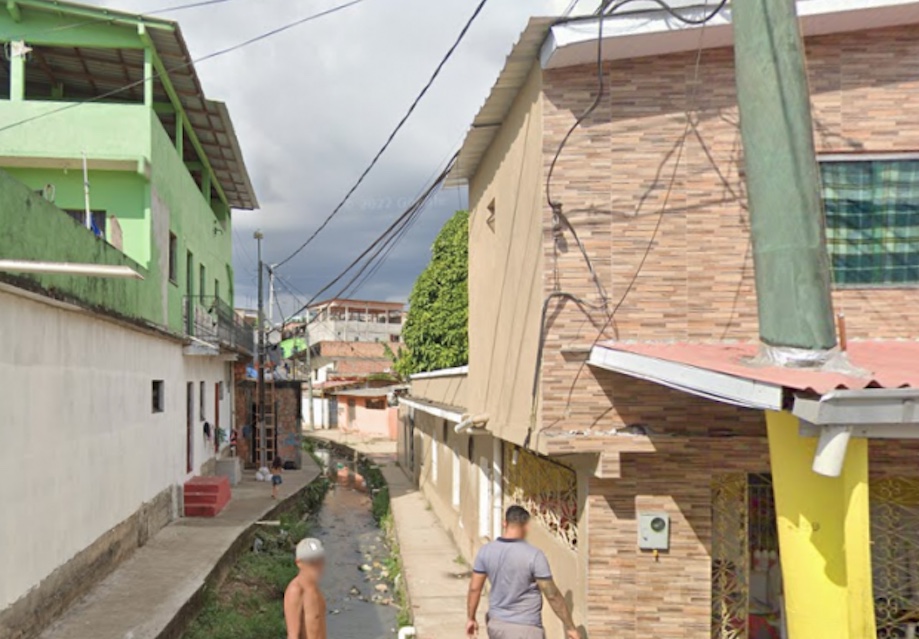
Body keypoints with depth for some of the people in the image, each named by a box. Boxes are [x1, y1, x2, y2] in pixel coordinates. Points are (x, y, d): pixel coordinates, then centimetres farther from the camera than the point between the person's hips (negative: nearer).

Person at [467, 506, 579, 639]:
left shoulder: (486, 551, -4)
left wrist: (471, 618, 16)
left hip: (497, 623, 5)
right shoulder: (534, 555, -18)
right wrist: (570, 627, -8)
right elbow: (553, 595, -16)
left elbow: (474, 588, 2)